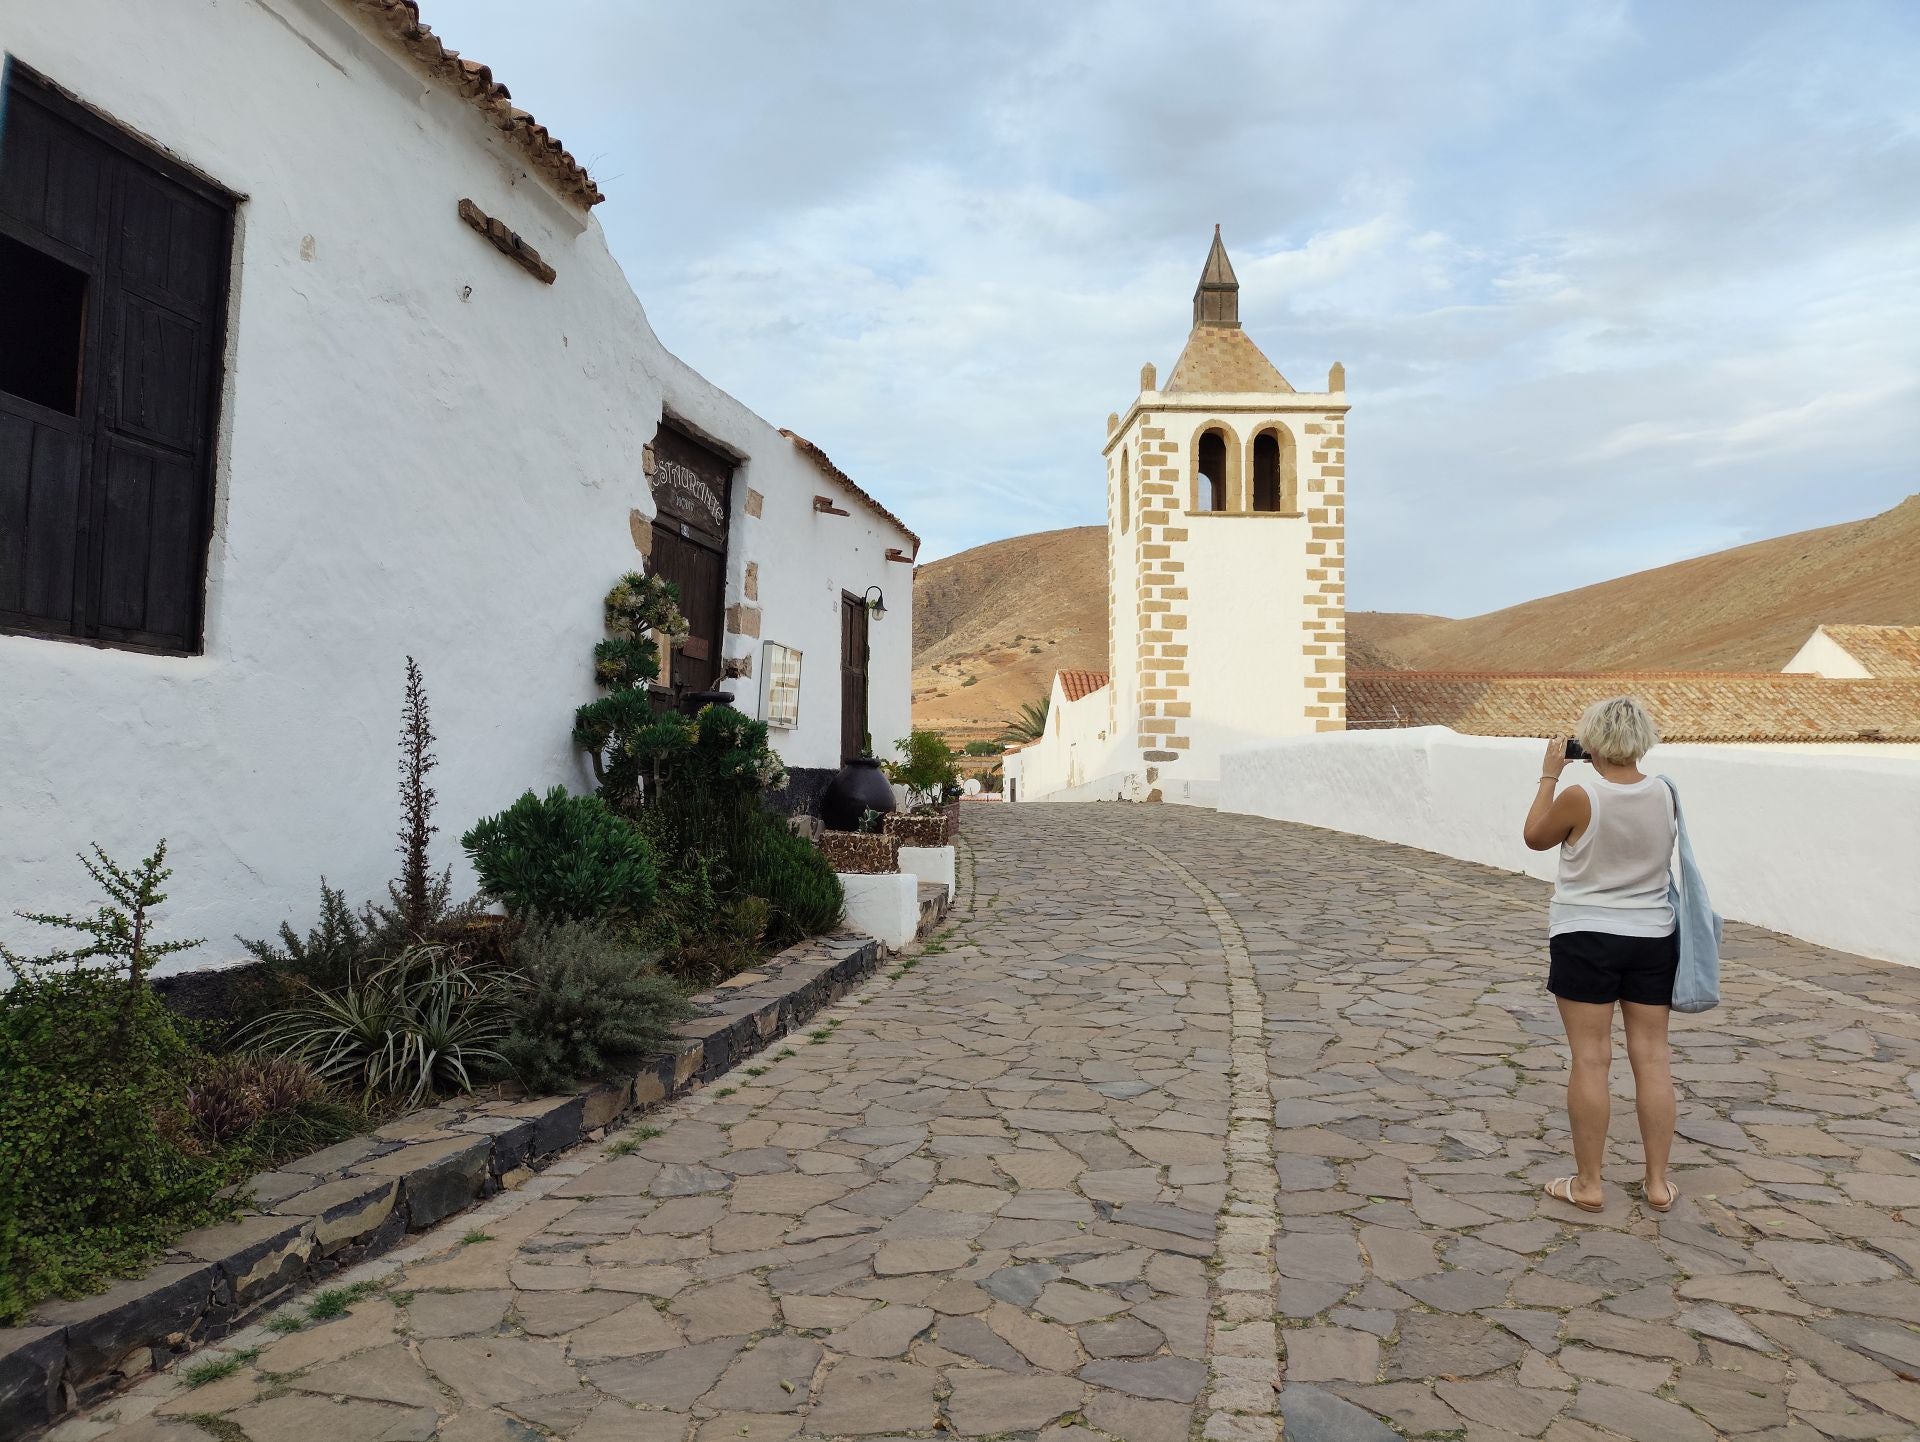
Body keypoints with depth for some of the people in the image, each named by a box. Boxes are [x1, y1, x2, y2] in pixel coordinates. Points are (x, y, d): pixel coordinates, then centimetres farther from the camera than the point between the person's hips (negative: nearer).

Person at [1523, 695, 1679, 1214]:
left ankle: (1588, 1183, 10)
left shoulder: (1579, 797, -17)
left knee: (1591, 1059, 2)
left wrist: (1549, 775, 4)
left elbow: (1535, 838, 0)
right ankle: (1658, 1182, 18)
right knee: (1653, 1057, 10)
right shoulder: (1663, 792, -4)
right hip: (1652, 937, 4)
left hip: (1585, 938, -4)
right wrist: (1620, 772, 12)